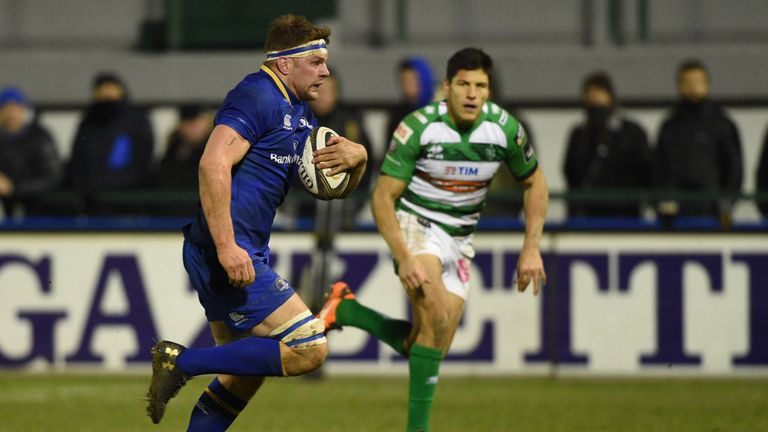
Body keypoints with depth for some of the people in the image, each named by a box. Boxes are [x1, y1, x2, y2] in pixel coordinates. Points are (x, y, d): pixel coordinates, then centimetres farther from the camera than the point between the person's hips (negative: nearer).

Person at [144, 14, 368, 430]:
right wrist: (226, 246, -30)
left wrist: (356, 155, 1)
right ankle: (183, 362, -10)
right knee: (307, 349, -13)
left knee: (245, 372, 16)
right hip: (224, 252, -11)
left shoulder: (299, 112, 19)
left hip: (240, 254, 11)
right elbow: (213, 164, -24)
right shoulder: (257, 97, -12)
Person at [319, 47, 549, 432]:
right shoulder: (418, 127, -20)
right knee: (437, 315, -30)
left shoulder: (505, 128, -10)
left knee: (427, 347, 0)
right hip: (415, 227, -5)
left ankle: (347, 310, 20)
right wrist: (403, 257, -27)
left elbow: (535, 184, 7)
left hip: (460, 239, 5)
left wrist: (532, 248, -2)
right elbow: (382, 197, -16)